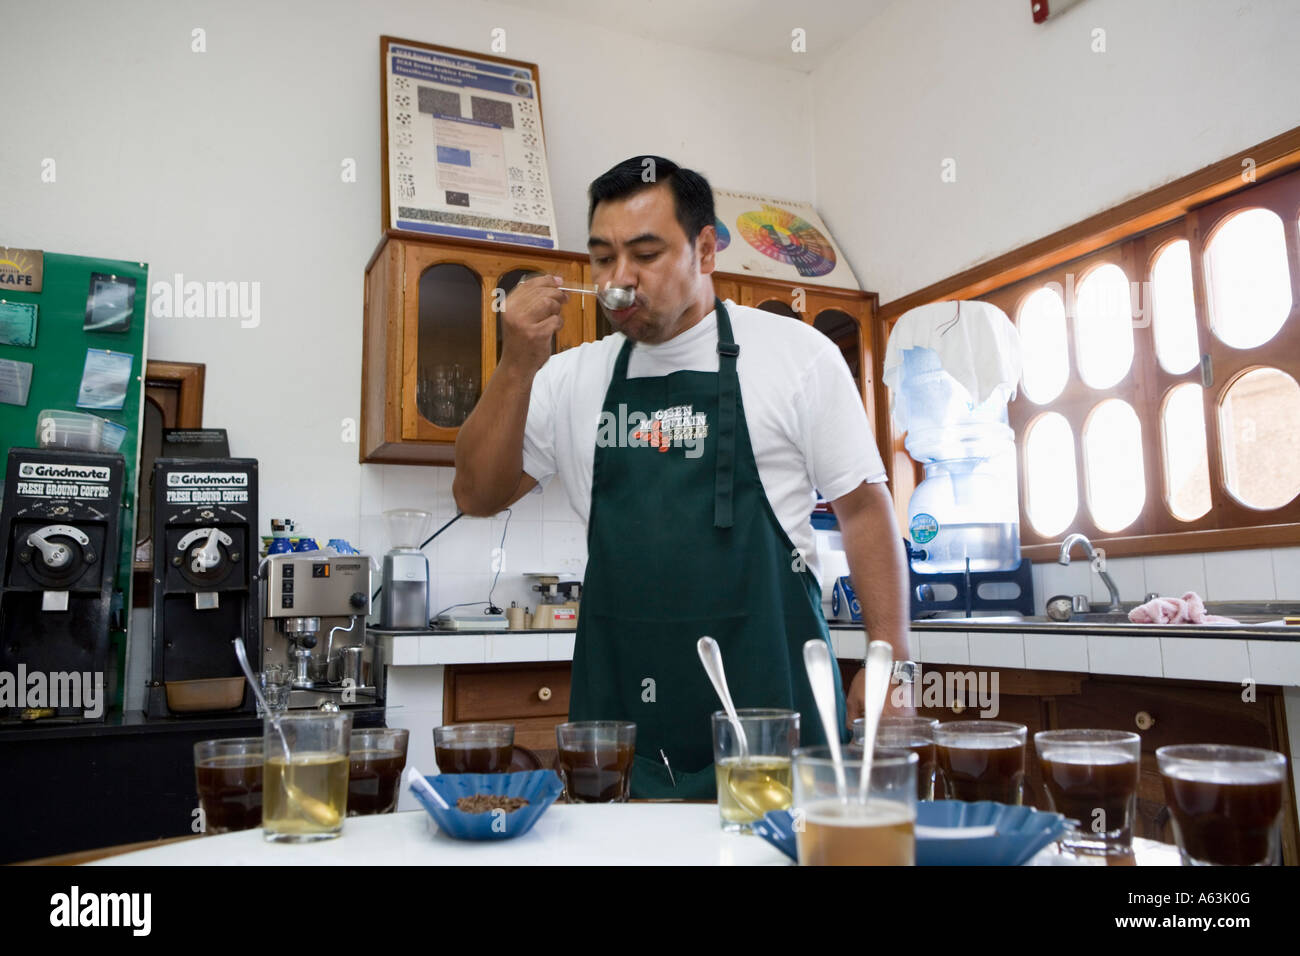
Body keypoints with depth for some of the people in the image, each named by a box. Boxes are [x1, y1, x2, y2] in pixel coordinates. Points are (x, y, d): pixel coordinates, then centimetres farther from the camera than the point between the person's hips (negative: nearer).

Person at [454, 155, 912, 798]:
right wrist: (518, 365, -6)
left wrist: (891, 657, -5)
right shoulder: (571, 377, 9)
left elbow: (863, 505, 2)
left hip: (765, 694, -2)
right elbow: (478, 497, 7)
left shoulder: (796, 354, 0)